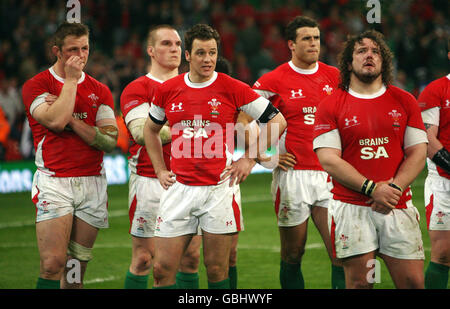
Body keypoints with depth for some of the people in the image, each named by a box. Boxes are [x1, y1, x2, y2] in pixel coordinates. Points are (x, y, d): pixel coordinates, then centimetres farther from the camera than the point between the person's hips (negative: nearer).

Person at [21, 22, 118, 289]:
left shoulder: (100, 91, 12)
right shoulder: (36, 85, 1)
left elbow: (110, 141, 1)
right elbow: (55, 121, -18)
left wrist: (71, 120, -8)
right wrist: (71, 79, -8)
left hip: (93, 184, 4)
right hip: (54, 183, -4)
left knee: (76, 269, 5)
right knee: (53, 264, -16)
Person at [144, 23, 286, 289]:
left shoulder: (232, 88, -4)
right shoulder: (168, 90, 5)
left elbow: (277, 121, 2)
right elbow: (151, 129, 24)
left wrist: (249, 158, 0)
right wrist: (160, 170, 15)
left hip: (219, 187, -2)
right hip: (179, 186, 3)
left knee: (217, 270, 2)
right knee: (163, 269, 0)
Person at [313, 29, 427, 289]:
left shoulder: (405, 101, 10)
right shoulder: (331, 105, 3)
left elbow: (418, 154, 7)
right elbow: (328, 159, -5)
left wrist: (393, 188, -10)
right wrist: (372, 189, -14)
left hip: (398, 207, 2)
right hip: (351, 207, -2)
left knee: (413, 282, -3)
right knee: (359, 283, -3)